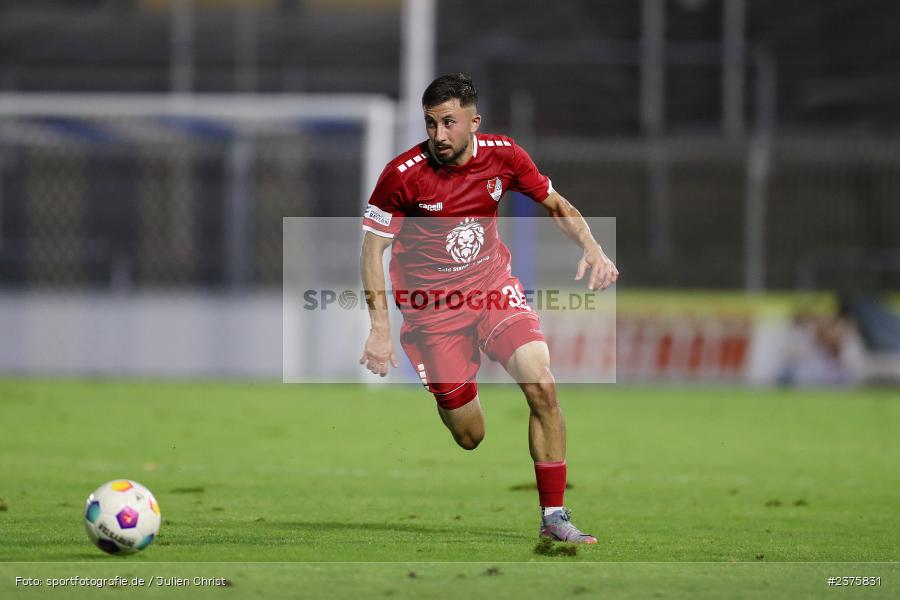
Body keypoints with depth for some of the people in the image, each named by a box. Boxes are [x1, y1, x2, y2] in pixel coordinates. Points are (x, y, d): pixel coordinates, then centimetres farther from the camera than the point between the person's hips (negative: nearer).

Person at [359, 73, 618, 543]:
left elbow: (554, 204, 6)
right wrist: (380, 328, -18)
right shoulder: (403, 174, -18)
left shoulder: (502, 155, -9)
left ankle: (553, 517, -9)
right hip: (432, 306, -3)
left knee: (542, 388, -19)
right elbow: (372, 248, -11)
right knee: (470, 438, -1)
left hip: (495, 288, 3)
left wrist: (592, 248, -12)